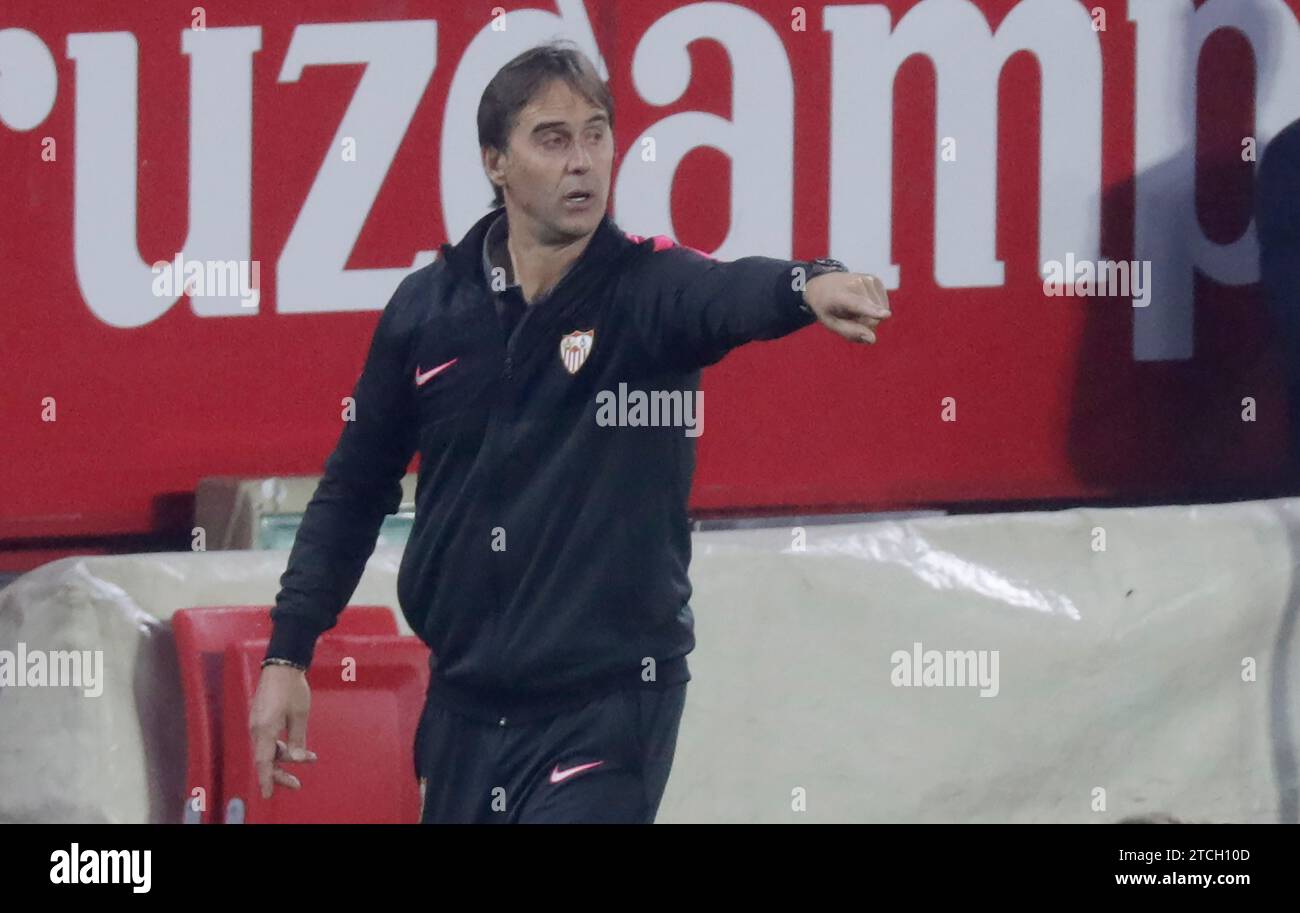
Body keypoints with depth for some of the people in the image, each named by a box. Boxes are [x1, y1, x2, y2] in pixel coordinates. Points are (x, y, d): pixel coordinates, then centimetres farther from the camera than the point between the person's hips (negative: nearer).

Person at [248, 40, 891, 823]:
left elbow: (732, 293, -33)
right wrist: (287, 655, 8)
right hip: (464, 707, 4)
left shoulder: (648, 287, -10)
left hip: (608, 708, -4)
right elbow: (356, 488, 11)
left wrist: (808, 285, -56)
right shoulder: (427, 308, 1)